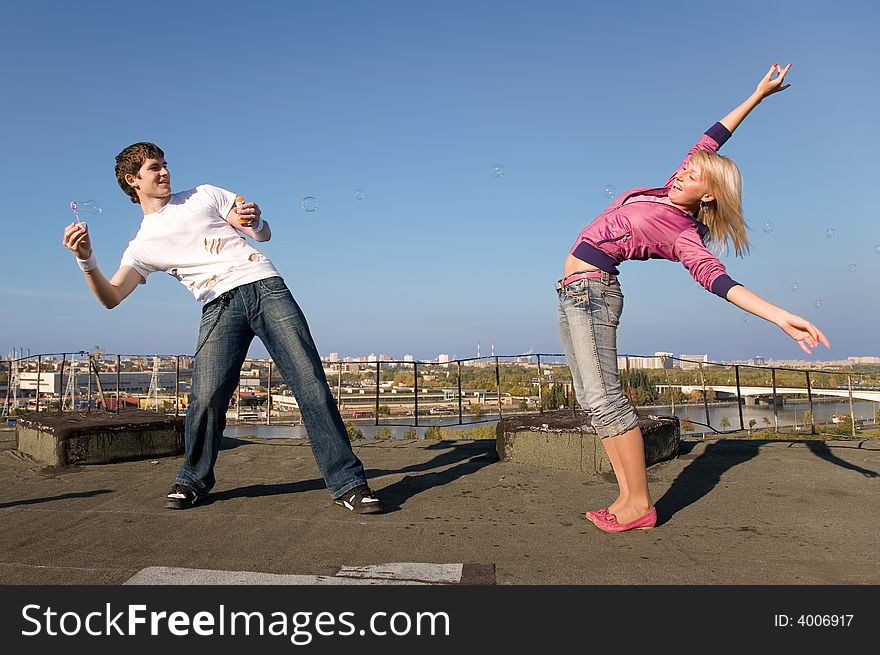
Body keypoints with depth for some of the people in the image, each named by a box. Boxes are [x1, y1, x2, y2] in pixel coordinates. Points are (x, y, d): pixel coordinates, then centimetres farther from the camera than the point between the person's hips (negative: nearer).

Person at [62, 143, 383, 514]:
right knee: (206, 397, -17)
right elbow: (111, 297, 4)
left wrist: (255, 223, -6)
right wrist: (86, 260, -14)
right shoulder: (142, 245, 17)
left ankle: (348, 483, -7)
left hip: (264, 285, 0)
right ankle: (193, 481, 10)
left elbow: (264, 234, 18)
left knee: (310, 382, -11)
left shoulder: (205, 195, 20)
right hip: (220, 307, 1)